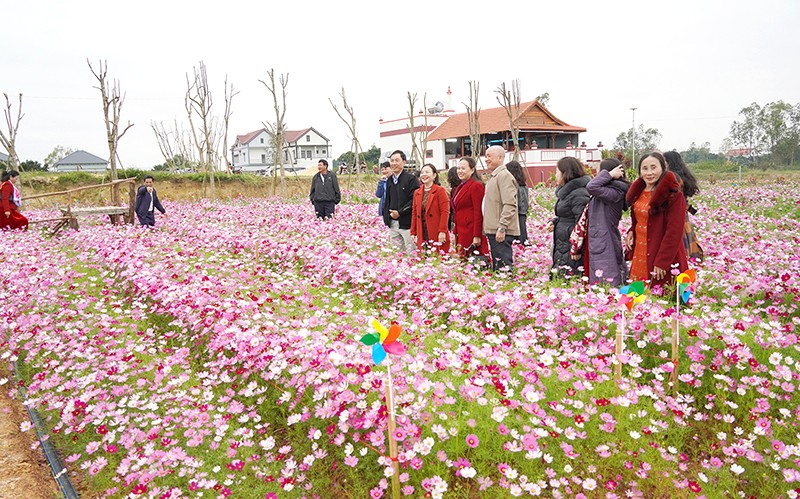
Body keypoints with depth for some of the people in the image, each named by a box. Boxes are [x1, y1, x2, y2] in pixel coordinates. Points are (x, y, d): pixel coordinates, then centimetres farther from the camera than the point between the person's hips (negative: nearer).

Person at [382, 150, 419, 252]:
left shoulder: (411, 179, -7)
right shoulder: (389, 180, 15)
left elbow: (414, 200, -14)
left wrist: (400, 212, -16)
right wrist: (387, 217, 12)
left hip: (406, 223, -7)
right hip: (392, 223, 7)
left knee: (411, 251, -4)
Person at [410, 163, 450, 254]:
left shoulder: (440, 190, -2)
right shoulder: (417, 192, 15)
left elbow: (445, 212, -8)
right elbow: (414, 213, 17)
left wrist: (442, 231, -15)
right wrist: (413, 232, 11)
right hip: (422, 236, 5)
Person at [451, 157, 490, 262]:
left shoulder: (476, 186, -10)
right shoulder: (460, 187, 18)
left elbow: (479, 213, -16)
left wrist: (477, 236, -20)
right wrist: (455, 233, 17)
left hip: (471, 232, -9)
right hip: (461, 233, 9)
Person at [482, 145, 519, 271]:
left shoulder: (504, 175, -10)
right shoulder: (493, 176, 21)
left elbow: (509, 205, -19)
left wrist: (501, 228, -23)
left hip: (501, 232, -11)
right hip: (492, 230, 11)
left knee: (503, 267, -12)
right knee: (496, 266, 14)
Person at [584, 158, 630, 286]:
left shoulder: (615, 193, -15)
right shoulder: (608, 192, 14)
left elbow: (591, 187, -26)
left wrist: (610, 174, -17)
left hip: (604, 246, -9)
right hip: (598, 243, 9)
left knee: (605, 283, -8)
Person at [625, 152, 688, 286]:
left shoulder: (673, 194, -13)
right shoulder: (638, 191, 10)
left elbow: (674, 232, -16)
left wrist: (662, 262, -19)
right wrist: (631, 232, 3)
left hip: (664, 260, -7)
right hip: (639, 255, 7)